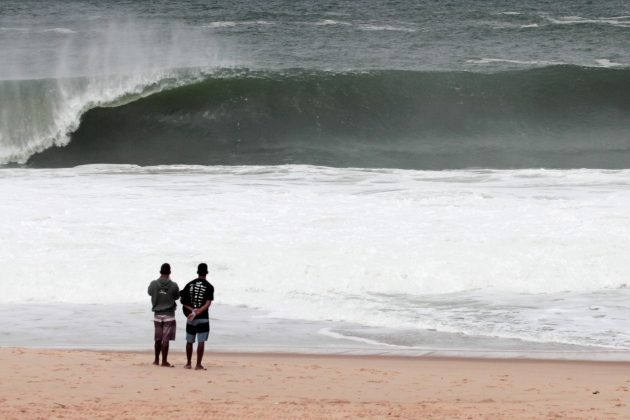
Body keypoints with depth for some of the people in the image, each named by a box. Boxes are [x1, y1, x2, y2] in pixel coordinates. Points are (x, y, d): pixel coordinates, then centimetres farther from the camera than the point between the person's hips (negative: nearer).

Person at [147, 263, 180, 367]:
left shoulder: (154, 284, -6)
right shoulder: (173, 285, -11)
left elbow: (149, 292, 13)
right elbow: (177, 297, 5)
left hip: (157, 314, 3)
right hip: (169, 315, -3)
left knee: (158, 339, 14)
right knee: (165, 339, -1)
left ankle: (156, 360, 22)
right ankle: (164, 361, -1)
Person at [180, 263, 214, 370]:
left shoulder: (189, 285, 4)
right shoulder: (209, 287, -6)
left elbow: (183, 301, 1)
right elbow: (208, 304, -14)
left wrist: (192, 310, -5)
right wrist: (197, 312, -16)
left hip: (190, 318, 3)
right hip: (203, 318, -3)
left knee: (189, 341, 13)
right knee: (201, 341, -2)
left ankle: (188, 364, 20)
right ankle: (198, 365, -5)